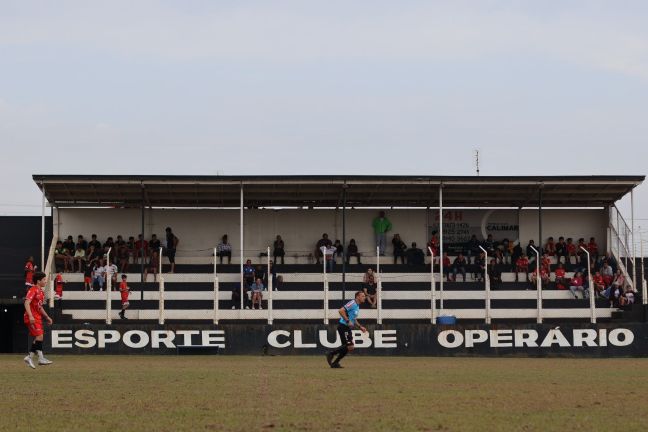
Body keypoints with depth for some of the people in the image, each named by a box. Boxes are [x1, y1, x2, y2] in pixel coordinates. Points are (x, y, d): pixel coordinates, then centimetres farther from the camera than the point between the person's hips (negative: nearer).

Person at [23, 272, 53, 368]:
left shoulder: (41, 292, 16)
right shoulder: (33, 290, -12)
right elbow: (27, 303, -23)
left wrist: (47, 317, 23)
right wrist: (30, 316, -33)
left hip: (38, 318, 10)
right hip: (32, 318, -10)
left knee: (38, 339, 9)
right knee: (39, 336, -16)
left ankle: (30, 357, 15)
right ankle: (41, 358, -15)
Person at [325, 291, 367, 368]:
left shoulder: (357, 306, 18)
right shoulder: (352, 303, -12)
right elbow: (341, 310, -23)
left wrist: (360, 327, 19)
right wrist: (348, 321, -24)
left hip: (348, 328, 10)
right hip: (343, 326, -10)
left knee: (347, 347, 9)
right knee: (350, 347, -15)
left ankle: (334, 363, 16)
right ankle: (331, 354, -4)